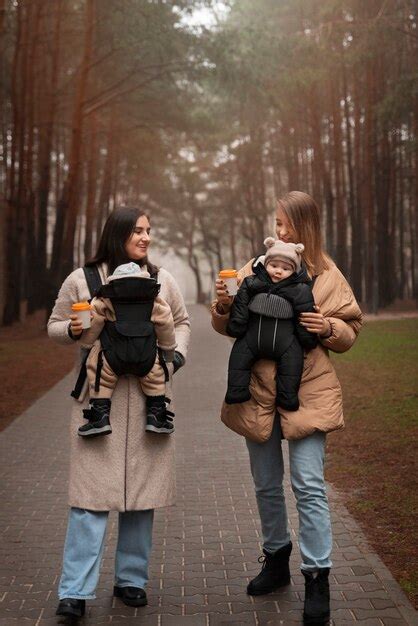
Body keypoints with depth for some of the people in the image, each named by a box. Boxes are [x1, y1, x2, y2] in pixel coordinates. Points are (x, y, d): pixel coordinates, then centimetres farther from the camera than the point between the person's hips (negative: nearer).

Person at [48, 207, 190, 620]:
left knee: (143, 490, 8)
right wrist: (72, 330, -15)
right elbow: (54, 326, 7)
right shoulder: (81, 280, 1)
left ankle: (131, 579, 23)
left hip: (149, 398, 3)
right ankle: (74, 591, 2)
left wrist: (176, 357, 1)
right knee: (92, 492, -6)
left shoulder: (162, 280, 9)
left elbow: (181, 322, 19)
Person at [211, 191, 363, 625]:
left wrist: (328, 328, -15)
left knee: (309, 486, -6)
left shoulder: (327, 276, 0)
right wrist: (223, 307, -12)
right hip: (258, 392, 3)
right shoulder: (254, 270, 4)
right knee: (266, 485, 15)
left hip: (307, 391, -3)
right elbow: (230, 327, 10)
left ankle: (317, 579, 6)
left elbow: (350, 331, 6)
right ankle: (276, 560, 35)